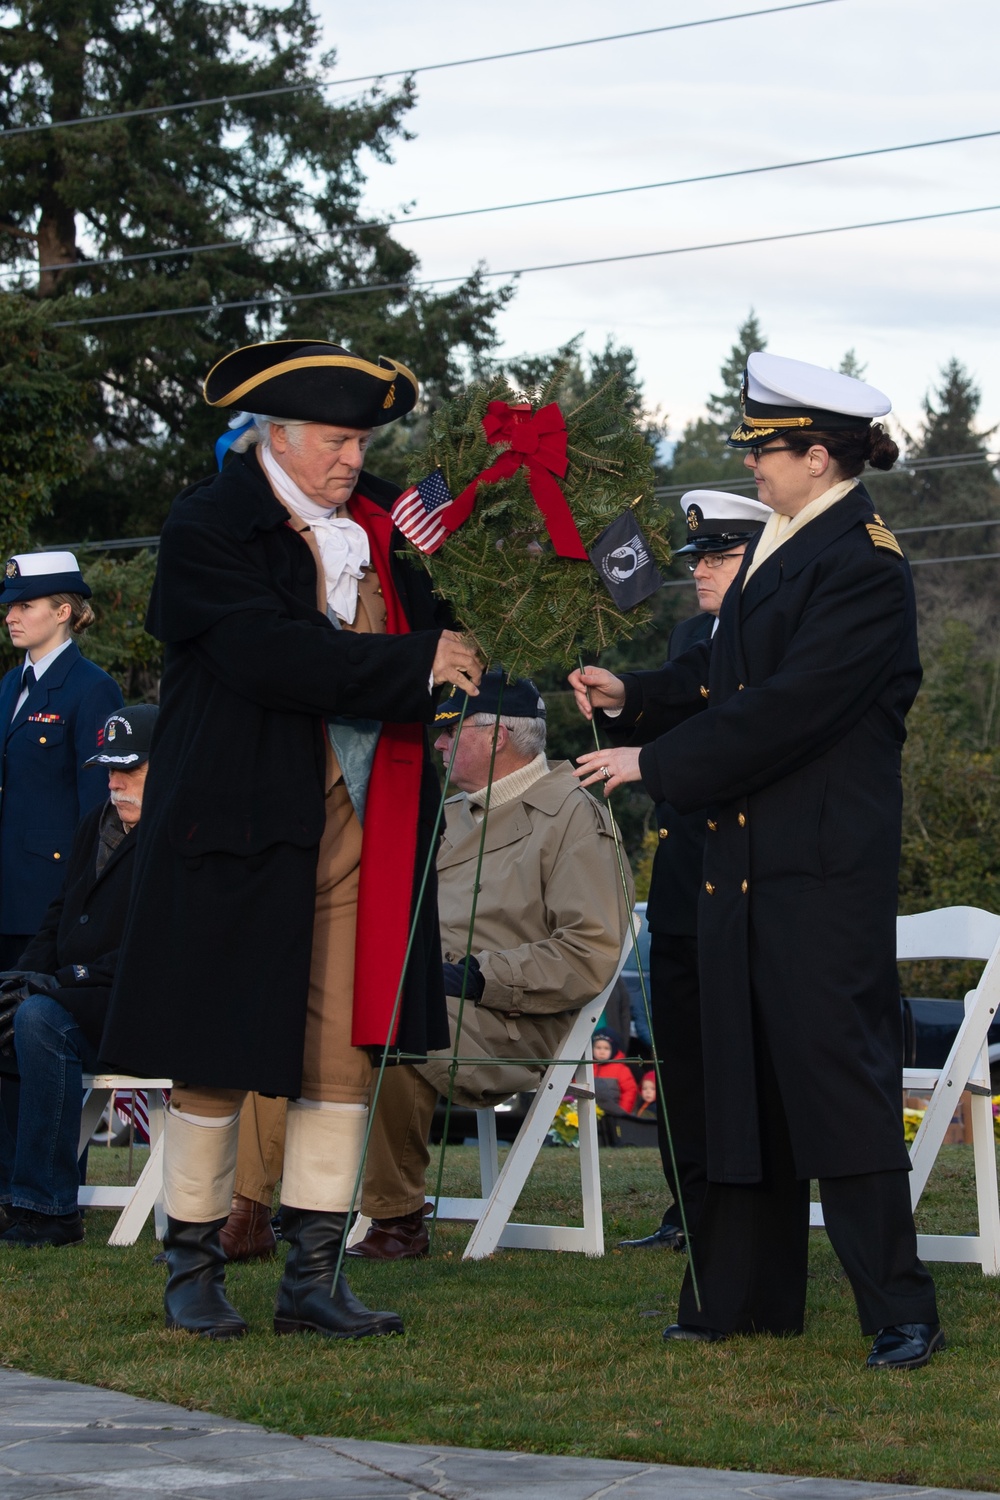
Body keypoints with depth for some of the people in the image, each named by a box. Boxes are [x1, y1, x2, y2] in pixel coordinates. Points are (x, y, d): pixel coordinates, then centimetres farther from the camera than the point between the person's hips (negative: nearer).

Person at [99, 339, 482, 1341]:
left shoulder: (374, 525, 14)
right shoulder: (209, 526, -6)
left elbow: (426, 632, 20)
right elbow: (265, 654, -20)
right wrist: (412, 664, -19)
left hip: (365, 826, 6)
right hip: (242, 822, -6)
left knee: (348, 1048, 3)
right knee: (216, 1057, 2)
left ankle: (312, 1277, 10)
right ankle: (193, 1267, 15)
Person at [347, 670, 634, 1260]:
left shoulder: (570, 815, -1)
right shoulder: (449, 815, 25)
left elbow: (591, 956, -11)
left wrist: (480, 977, -16)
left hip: (512, 1025, -7)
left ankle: (400, 1223, -21)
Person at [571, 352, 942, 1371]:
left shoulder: (864, 564, -14)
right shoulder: (778, 546, 15)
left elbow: (789, 708, -20)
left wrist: (654, 764, -17)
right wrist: (631, 699, 6)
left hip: (823, 868, -9)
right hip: (743, 857, 9)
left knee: (839, 1072, -9)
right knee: (744, 1074, 12)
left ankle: (900, 1313, -5)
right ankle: (746, 1295, 20)